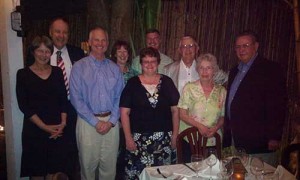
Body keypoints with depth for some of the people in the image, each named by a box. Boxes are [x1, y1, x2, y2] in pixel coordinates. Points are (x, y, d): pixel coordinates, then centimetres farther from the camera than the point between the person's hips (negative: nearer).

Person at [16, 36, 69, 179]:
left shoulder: (57, 72, 7)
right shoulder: (23, 74, -2)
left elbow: (63, 100, 6)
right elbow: (23, 105, -7)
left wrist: (63, 123, -6)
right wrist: (45, 126, -12)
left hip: (58, 130, 2)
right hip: (34, 130, -2)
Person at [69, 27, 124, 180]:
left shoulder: (115, 68, 8)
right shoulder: (79, 67, -1)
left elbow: (119, 97, 5)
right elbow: (76, 98, -7)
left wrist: (111, 121, -7)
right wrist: (96, 122, -11)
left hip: (111, 122, 2)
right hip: (88, 122, -2)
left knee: (109, 166, 11)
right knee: (88, 165, 9)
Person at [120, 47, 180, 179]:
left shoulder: (167, 82, 4)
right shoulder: (133, 83, -1)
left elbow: (175, 110, 6)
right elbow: (124, 112, -3)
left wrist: (175, 135, 2)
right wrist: (128, 138, -7)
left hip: (164, 137, 2)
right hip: (139, 138, -1)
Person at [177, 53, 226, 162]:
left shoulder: (221, 91, 5)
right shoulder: (189, 88, -2)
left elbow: (223, 117, 9)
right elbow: (182, 114, -5)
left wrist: (216, 128, -10)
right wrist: (199, 126, -16)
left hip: (213, 140, 2)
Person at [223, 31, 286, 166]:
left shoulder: (270, 69, -6)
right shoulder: (234, 71, 16)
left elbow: (277, 106, -12)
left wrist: (274, 137, -15)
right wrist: (227, 132, 13)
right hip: (235, 140, 6)